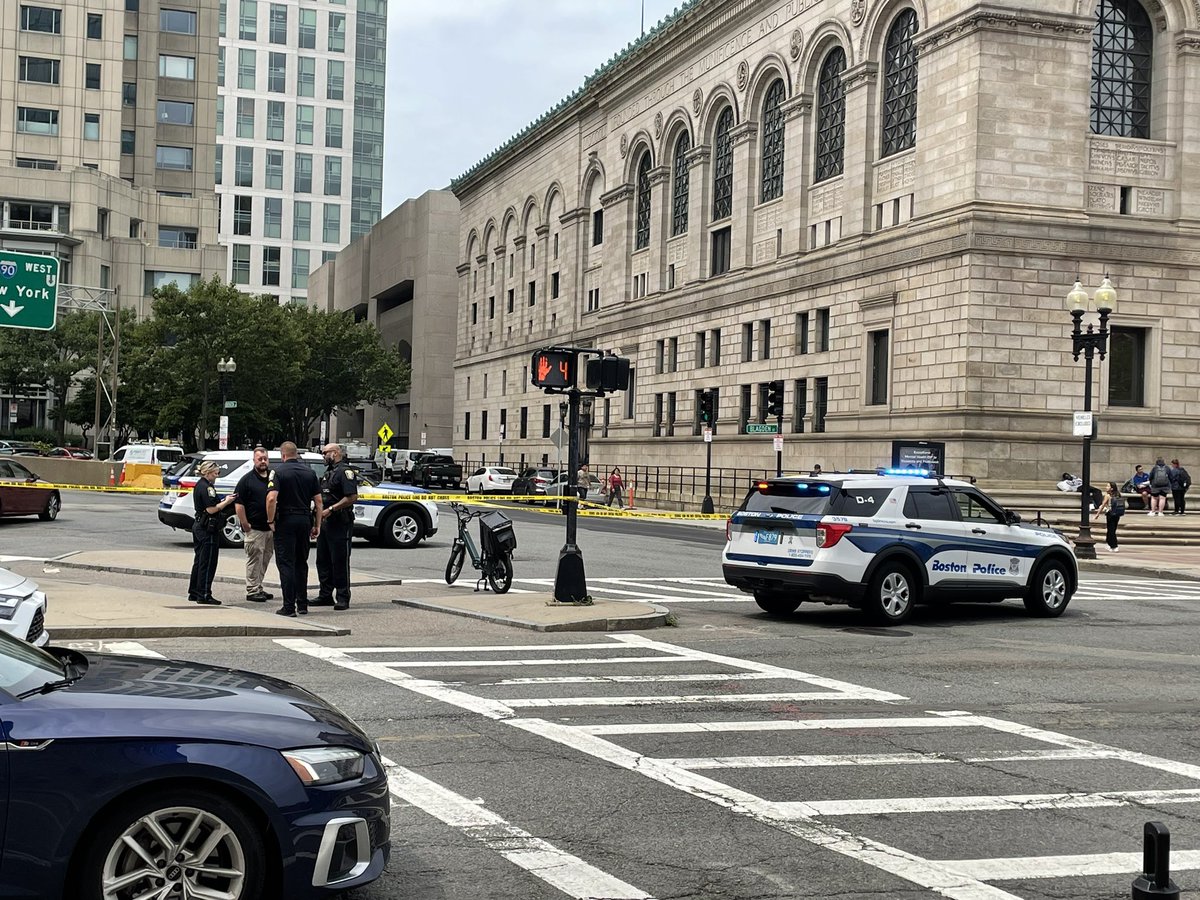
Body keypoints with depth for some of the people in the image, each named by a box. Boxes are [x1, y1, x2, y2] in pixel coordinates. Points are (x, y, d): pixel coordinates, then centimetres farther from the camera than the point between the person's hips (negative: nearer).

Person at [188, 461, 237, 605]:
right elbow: (211, 509, -22)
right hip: (208, 528, -10)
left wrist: (223, 500, 9)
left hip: (198, 526, 10)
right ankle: (204, 595, -4)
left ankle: (194, 593, 21)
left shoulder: (199, 485, 15)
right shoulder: (207, 487, -17)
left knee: (199, 560, 16)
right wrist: (226, 502, -12)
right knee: (208, 562, -5)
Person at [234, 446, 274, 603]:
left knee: (265, 559, 11)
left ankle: (258, 588, 21)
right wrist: (245, 525, -13)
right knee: (254, 559, -5)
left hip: (270, 528, 6)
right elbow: (239, 505, -8)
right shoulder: (247, 479, -4)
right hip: (255, 528, -6)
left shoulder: (272, 478, 12)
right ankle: (252, 591, 0)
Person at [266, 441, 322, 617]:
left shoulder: (279, 472, -7)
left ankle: (289, 606, -5)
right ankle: (302, 604, 18)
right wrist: (317, 525, 11)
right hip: (305, 520, 5)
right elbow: (318, 500, 6)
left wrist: (271, 521, -8)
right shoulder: (309, 472, 7)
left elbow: (271, 498, -20)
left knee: (286, 563, -1)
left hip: (285, 520, -5)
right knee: (301, 563, 16)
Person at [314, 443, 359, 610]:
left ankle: (343, 598, -1)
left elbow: (352, 496, -21)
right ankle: (326, 595, 20)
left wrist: (331, 509, -22)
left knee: (340, 562, -6)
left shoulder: (345, 472, -11)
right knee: (323, 561, 12)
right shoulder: (328, 472, 20)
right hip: (325, 523, 10)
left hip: (340, 524, -10)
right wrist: (320, 512, 13)